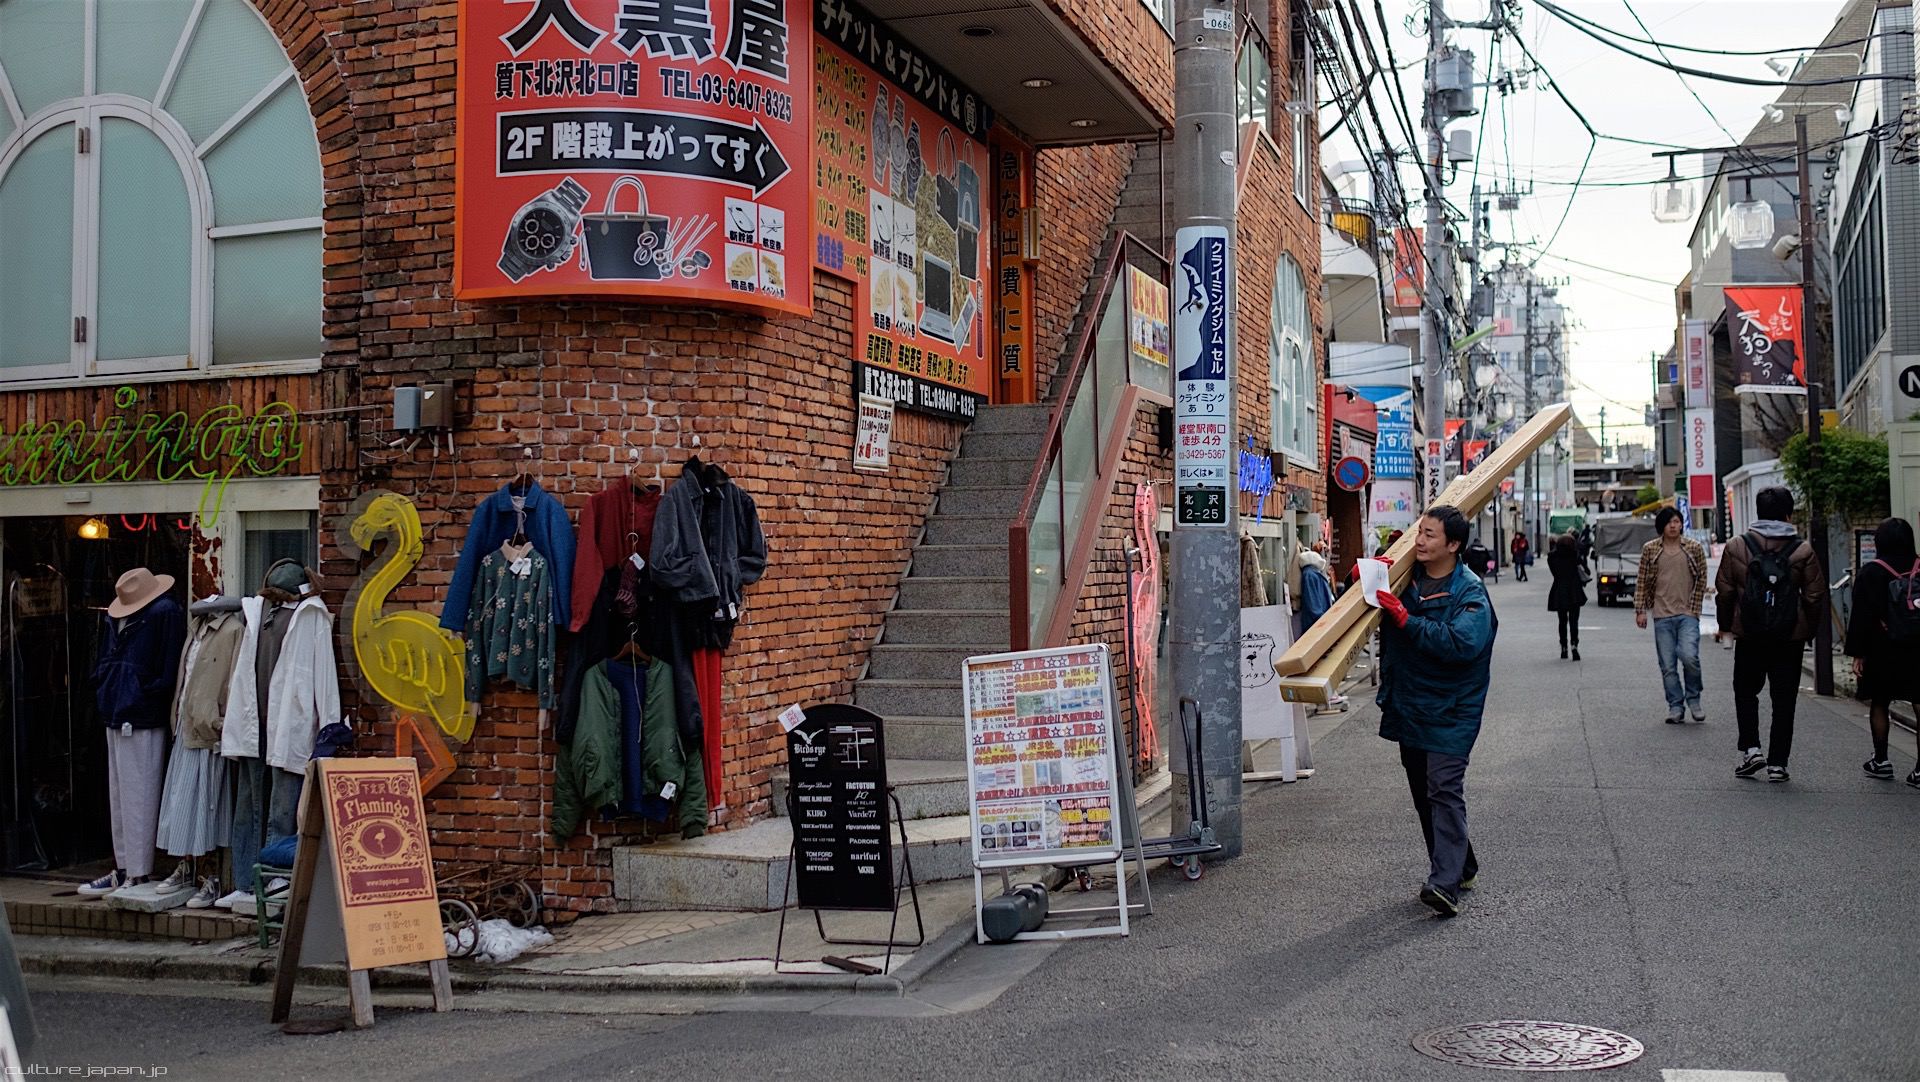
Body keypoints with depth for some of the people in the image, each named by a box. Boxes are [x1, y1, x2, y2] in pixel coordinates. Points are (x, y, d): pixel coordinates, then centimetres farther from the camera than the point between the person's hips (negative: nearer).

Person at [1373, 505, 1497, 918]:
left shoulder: (1469, 591, -13)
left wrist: (1406, 620, -27)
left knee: (1444, 790, -15)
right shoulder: (1404, 579, 6)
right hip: (1408, 707, 7)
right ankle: (1461, 867, 28)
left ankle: (1445, 884, -19)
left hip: (1450, 710, -7)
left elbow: (1462, 643, -27)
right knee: (1423, 794, 13)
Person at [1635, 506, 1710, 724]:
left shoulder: (1694, 548, 5)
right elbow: (1642, 582, 8)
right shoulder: (1650, 549, 5)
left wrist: (1693, 607, -1)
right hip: (1662, 616, 1)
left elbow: (1701, 580, 7)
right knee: (1668, 666, 2)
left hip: (1687, 614, -1)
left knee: (1689, 656, -18)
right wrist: (1640, 610, 2)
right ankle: (1676, 707, 13)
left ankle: (1693, 698, 5)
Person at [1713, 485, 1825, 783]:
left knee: (1746, 692, 16)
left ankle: (1750, 749, 2)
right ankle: (1777, 763, 7)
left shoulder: (1736, 547, -2)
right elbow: (1815, 596, 0)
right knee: (1784, 700, 6)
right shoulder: (1803, 550, -3)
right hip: (1791, 638, 0)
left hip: (1749, 636, 0)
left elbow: (1724, 591, 0)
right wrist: (1809, 631, 13)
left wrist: (1725, 625, 14)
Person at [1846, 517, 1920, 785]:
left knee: (1879, 704, 12)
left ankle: (1881, 760, 16)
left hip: (1883, 652, -2)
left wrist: (1857, 653, -5)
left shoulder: (1871, 573, -6)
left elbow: (1861, 617, -8)